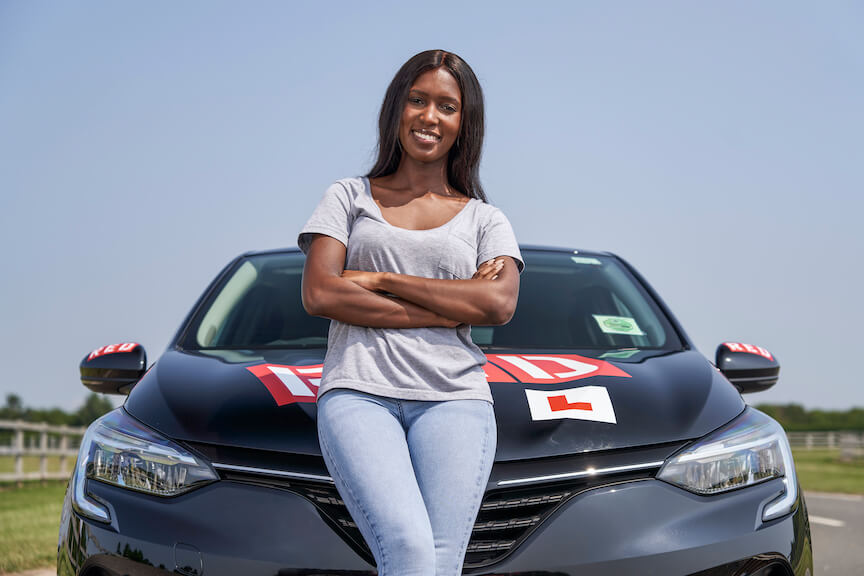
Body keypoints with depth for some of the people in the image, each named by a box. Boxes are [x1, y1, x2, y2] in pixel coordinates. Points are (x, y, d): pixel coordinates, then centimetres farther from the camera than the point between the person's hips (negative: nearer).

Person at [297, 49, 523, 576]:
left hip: (454, 398, 1)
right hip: (358, 393, -1)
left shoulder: (486, 220, 20)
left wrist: (381, 279, -2)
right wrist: (451, 309, -1)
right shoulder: (349, 198, 18)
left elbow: (500, 305, 0)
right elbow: (319, 295, 2)